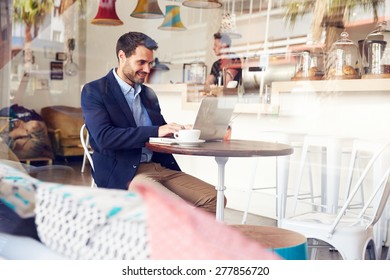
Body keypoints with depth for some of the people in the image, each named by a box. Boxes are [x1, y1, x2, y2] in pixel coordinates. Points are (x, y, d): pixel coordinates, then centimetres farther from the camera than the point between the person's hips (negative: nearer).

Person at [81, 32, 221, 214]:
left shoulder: (148, 94, 20)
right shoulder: (94, 91, 0)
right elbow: (104, 137, -15)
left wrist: (177, 131, 0)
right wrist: (156, 131, -20)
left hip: (159, 167, 7)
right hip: (122, 173, -6)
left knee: (213, 199, -13)